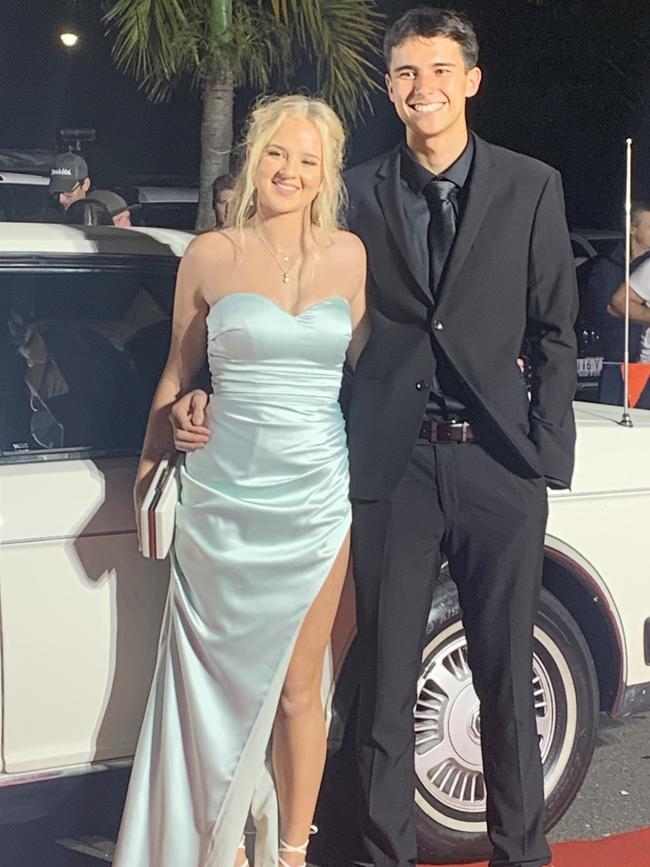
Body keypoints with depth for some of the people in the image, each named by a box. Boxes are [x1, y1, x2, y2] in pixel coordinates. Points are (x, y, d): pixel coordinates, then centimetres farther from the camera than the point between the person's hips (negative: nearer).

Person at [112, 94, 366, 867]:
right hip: (222, 500, -1)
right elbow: (179, 371, 8)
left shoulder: (347, 256, 4)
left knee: (296, 688, 11)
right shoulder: (210, 257, -1)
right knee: (223, 685, 6)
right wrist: (150, 462, 9)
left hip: (315, 499, 2)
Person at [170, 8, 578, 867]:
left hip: (499, 467, 0)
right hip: (392, 465, 0)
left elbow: (553, 333, 4)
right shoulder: (357, 194, 4)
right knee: (385, 679, 7)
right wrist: (214, 395, -4)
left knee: (507, 677, 10)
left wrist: (549, 459, -3)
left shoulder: (531, 187, 4)